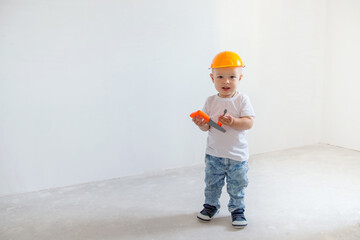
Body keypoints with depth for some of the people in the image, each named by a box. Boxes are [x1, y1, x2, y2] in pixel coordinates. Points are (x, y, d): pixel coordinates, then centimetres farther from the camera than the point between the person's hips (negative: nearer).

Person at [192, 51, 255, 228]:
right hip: (214, 154, 2)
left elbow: (249, 123, -15)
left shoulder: (242, 100, -8)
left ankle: (237, 210, 30)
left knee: (237, 186, 11)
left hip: (237, 154, -2)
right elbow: (207, 127, 0)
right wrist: (201, 124, -22)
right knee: (211, 184, 16)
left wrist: (233, 122, -32)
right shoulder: (211, 101, -1)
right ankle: (211, 205, 38)